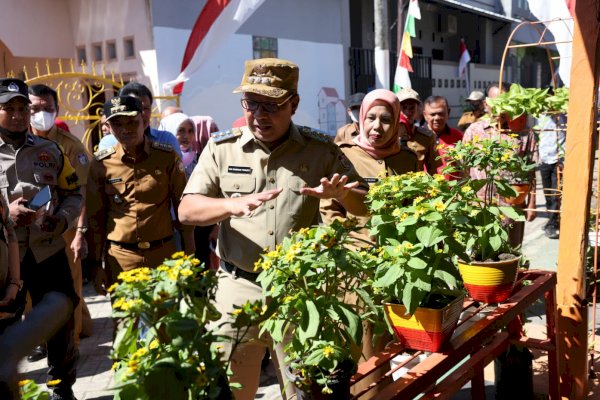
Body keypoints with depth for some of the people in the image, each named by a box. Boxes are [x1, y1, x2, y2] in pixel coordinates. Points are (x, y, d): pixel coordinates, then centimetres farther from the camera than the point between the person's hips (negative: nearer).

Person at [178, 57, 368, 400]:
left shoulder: (321, 150, -1)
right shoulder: (221, 148, 0)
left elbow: (367, 206, 3)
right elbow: (187, 210, -3)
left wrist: (342, 194, -20)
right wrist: (234, 205, -23)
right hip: (239, 289, 1)